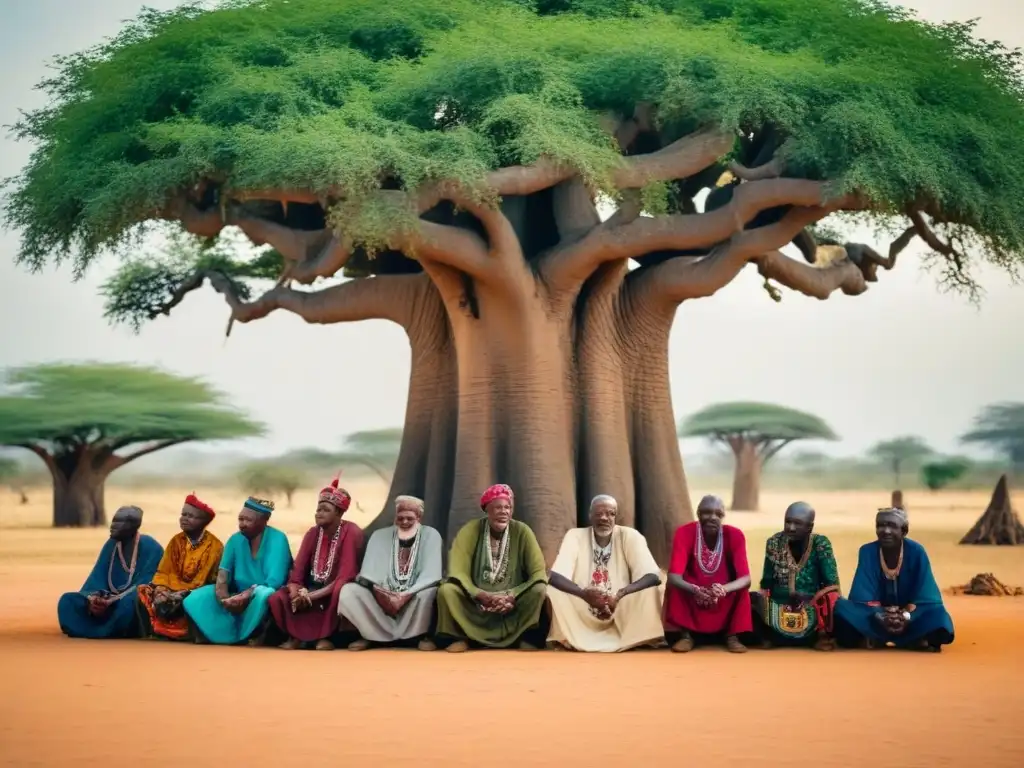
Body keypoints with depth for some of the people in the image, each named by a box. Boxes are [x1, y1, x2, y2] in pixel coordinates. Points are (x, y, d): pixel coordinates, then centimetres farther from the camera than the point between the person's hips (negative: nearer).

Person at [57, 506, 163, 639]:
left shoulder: (150, 548, -12)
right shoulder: (111, 545, 7)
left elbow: (146, 585, -19)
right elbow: (97, 578, 2)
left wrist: (112, 601, -28)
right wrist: (93, 598, -22)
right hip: (111, 600, 6)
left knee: (127, 605, -42)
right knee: (68, 600, -12)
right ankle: (102, 629, -25)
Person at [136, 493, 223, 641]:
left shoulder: (215, 546, -7)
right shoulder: (176, 540, 7)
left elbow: (209, 579, -11)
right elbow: (163, 572, 5)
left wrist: (182, 593, -23)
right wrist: (160, 590, -17)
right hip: (172, 590, 4)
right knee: (143, 593, -20)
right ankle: (151, 635, -19)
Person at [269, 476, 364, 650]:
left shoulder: (351, 532, -16)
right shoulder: (312, 533, 1)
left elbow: (345, 576, -22)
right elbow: (297, 571, -3)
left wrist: (313, 596, -27)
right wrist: (296, 591, -26)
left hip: (334, 591, -4)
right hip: (312, 589, 5)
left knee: (342, 594, -39)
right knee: (278, 599, -20)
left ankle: (326, 636, -18)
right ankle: (296, 635, -3)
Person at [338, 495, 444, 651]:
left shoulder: (430, 535, 1)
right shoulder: (380, 536, 8)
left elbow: (431, 573, -11)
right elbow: (370, 570, -2)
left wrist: (407, 595, -26)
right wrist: (377, 591, -25)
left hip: (414, 597, -2)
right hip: (383, 596, 2)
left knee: (429, 592, -38)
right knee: (348, 590, -21)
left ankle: (422, 635, -13)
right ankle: (370, 635, -14)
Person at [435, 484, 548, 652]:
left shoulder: (522, 531, -6)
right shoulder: (470, 530, -7)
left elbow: (538, 572, -10)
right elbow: (457, 572, -12)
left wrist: (513, 597, -25)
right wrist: (482, 596, -28)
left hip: (514, 600, 0)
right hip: (477, 600, 0)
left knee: (539, 590, -29)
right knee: (446, 590, -28)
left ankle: (527, 638, -13)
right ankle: (460, 638, -11)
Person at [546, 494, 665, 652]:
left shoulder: (630, 536, -4)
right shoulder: (575, 536, -3)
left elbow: (653, 576, -15)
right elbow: (555, 577, -14)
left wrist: (621, 594, -32)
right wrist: (584, 594, -32)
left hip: (622, 614, 0)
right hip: (582, 614, 0)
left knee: (650, 591, -26)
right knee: (553, 591, -26)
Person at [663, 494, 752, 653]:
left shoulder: (734, 535, -17)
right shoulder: (684, 532, -20)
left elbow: (745, 579, -25)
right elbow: (674, 577, -28)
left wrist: (724, 589, -47)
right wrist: (695, 590, -50)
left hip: (725, 600, 0)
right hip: (692, 597, 0)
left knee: (743, 589, -27)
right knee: (674, 587, -27)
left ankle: (732, 635, -12)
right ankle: (685, 635, -13)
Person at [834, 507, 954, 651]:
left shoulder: (916, 552, -9)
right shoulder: (867, 552, -7)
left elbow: (925, 595, -11)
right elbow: (863, 595, -11)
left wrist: (906, 615, -28)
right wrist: (880, 616, -29)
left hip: (911, 615, -1)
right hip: (877, 615, 1)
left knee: (937, 613, -31)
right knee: (841, 606, -27)